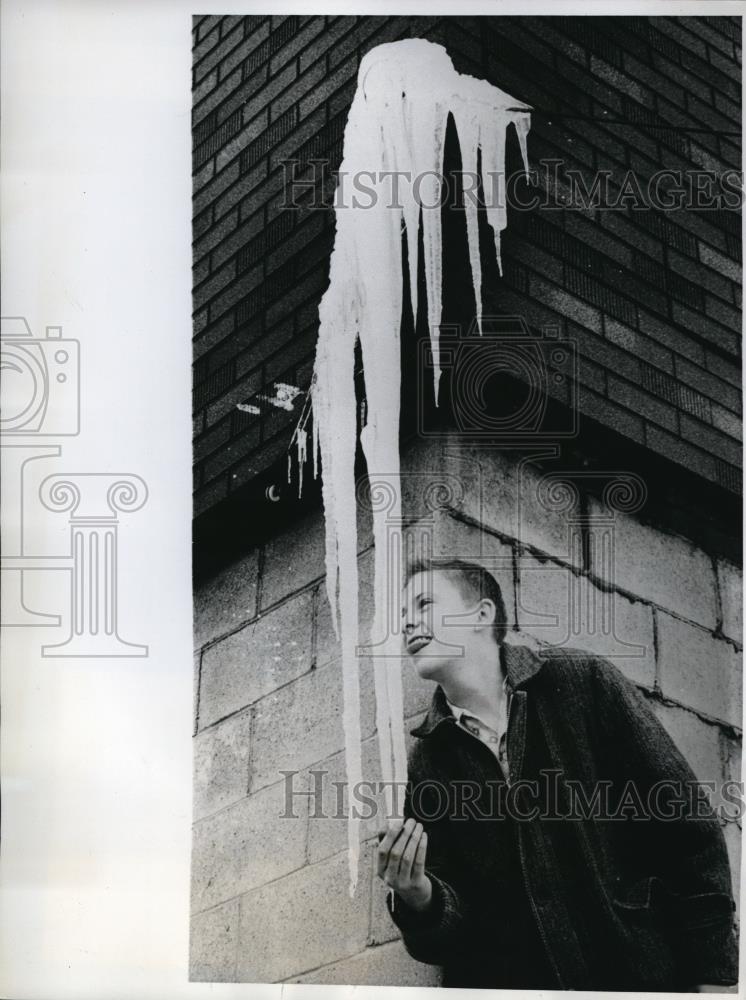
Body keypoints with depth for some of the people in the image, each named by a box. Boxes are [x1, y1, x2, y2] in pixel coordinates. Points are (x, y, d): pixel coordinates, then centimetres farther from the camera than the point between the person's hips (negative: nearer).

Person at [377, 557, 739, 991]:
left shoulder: (584, 683, -2)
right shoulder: (428, 760, 7)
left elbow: (687, 827, -2)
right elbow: (454, 913, 7)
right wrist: (418, 898, -15)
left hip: (636, 968, -4)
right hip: (505, 980, 4)